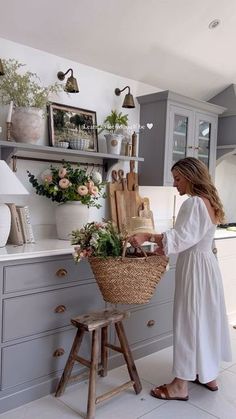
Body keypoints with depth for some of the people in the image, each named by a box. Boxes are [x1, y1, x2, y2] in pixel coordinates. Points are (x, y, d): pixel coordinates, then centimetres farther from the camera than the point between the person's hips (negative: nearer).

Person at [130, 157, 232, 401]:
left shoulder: (193, 203, -18)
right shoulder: (208, 201, 12)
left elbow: (182, 238, -28)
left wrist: (148, 236, -29)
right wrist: (165, 246, 4)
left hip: (195, 268, -10)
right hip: (207, 265, 10)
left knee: (188, 322, -1)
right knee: (206, 319, 18)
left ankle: (180, 385, 13)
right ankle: (208, 375, 33)